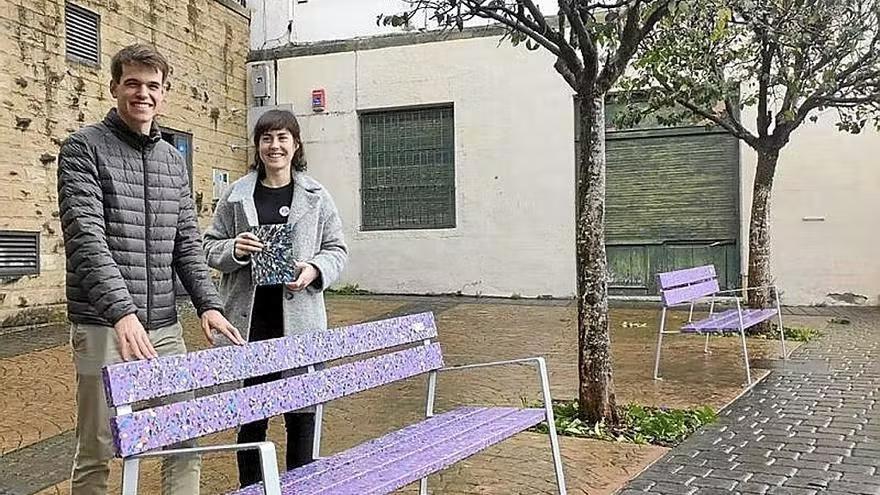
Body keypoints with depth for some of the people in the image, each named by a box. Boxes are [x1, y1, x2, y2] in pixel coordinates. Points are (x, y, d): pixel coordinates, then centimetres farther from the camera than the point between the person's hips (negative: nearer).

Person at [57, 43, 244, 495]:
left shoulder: (173, 161, 13)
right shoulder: (84, 148, -5)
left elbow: (187, 243, 12)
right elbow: (86, 238, -17)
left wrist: (208, 304, -3)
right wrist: (122, 311, -28)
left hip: (164, 326, 6)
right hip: (104, 326, -5)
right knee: (97, 452, 5)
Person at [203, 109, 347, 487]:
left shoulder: (316, 196, 6)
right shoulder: (235, 194, 5)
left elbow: (337, 249, 8)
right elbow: (210, 247, 9)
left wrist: (316, 269, -12)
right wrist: (233, 249, -13)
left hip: (299, 320, 1)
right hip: (249, 321, 0)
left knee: (301, 410, 8)